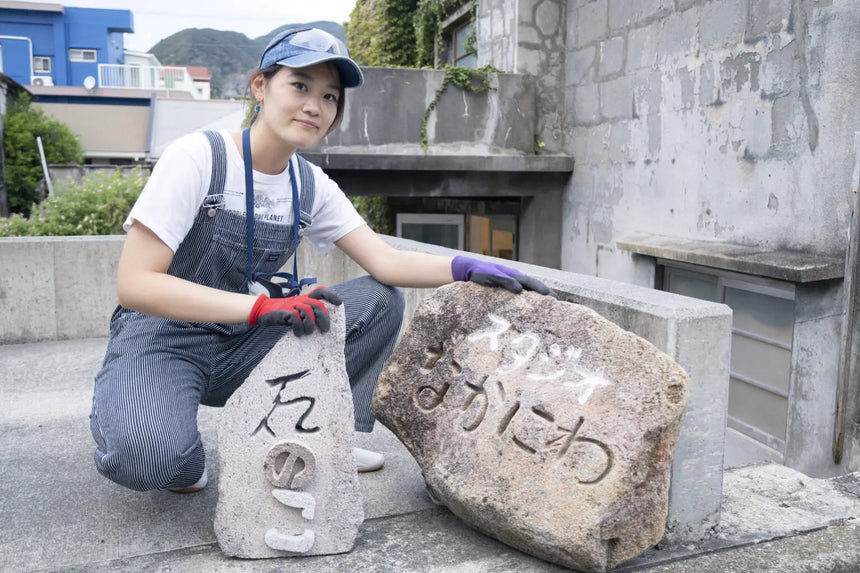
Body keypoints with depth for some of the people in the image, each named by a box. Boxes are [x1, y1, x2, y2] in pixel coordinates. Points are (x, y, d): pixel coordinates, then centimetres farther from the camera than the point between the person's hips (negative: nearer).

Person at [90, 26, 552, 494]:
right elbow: (134, 284, -24)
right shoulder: (197, 157, -18)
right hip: (162, 338, -5)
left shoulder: (311, 187, -1)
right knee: (149, 456, -36)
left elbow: (387, 263, -8)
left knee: (379, 300, -9)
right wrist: (262, 305, -35)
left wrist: (470, 268, -26)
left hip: (241, 343, 5)